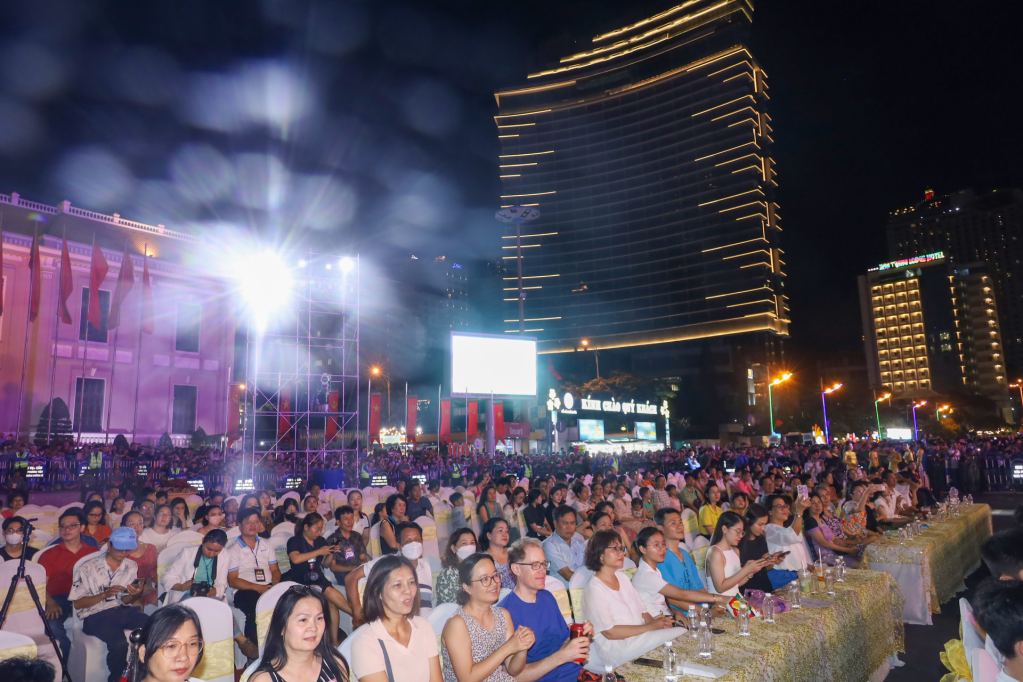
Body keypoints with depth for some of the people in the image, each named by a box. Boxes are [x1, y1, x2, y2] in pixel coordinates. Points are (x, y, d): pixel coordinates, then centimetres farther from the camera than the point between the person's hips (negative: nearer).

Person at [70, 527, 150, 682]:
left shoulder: (131, 567, 9)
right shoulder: (88, 567, -3)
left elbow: (125, 601, 12)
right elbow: (77, 604, -3)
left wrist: (133, 595, -12)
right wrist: (105, 594, -18)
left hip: (123, 611, 4)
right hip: (96, 614, -4)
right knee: (119, 643, -33)